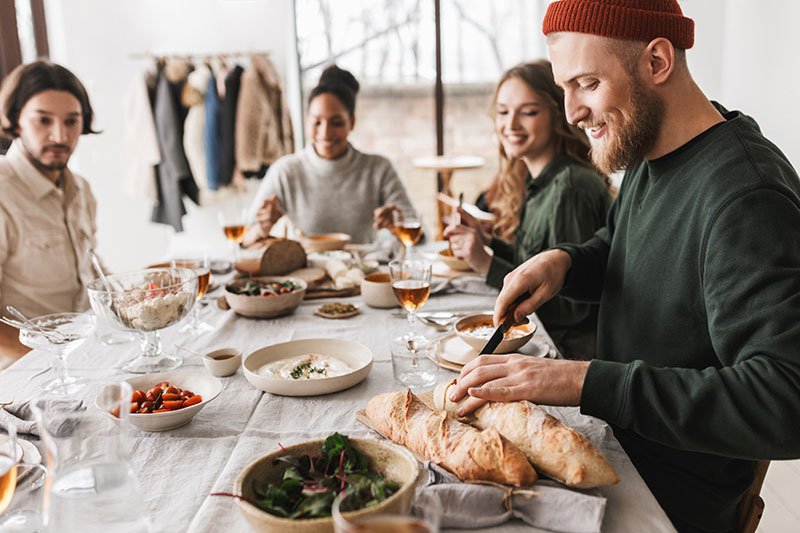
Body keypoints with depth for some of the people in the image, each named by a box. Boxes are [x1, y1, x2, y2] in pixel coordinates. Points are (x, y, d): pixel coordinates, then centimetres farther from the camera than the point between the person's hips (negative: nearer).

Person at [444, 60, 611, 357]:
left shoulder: (571, 189, -20)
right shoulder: (540, 184, 7)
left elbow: (573, 307, -21)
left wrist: (487, 265, -22)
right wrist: (486, 241, 1)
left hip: (576, 352, -8)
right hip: (546, 340, 8)